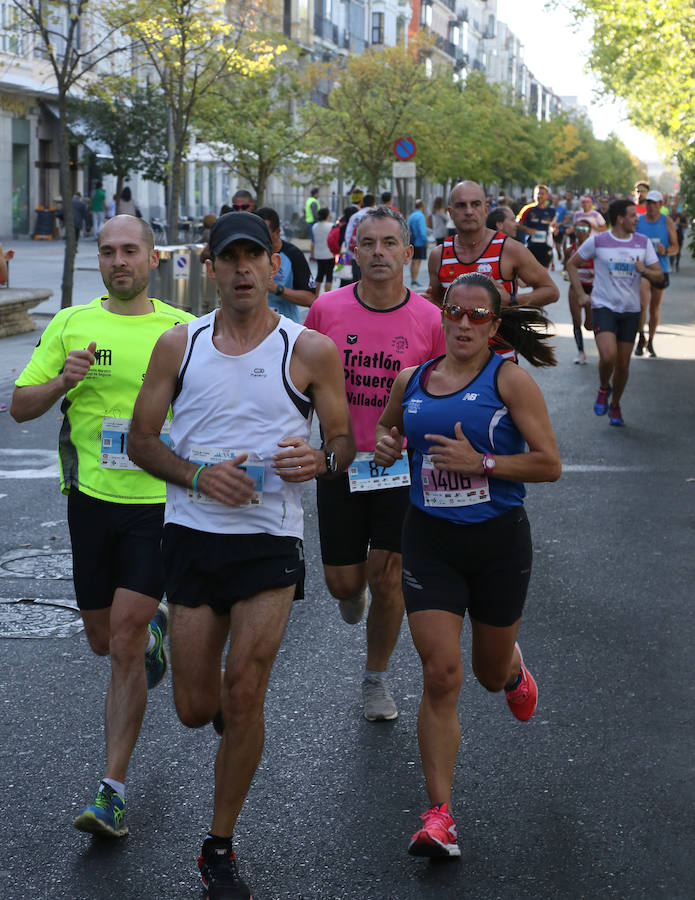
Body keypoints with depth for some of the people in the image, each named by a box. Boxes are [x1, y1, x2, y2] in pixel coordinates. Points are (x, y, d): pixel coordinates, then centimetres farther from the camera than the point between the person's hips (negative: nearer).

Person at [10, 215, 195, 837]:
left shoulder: (184, 331, 0)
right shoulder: (71, 325, 4)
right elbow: (21, 407, 5)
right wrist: (62, 381, -14)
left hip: (159, 503, -3)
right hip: (92, 499, 3)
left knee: (125, 646, -10)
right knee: (103, 641, 15)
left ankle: (113, 791, -2)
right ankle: (155, 630, 52)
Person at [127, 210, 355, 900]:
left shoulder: (311, 351, 0)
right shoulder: (179, 345, 4)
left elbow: (343, 442, 6)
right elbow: (141, 441, 7)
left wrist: (320, 459, -19)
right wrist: (199, 475, -12)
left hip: (270, 540, -2)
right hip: (193, 534, 2)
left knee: (243, 699, -5)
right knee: (196, 708, 6)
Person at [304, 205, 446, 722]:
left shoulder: (429, 320, -7)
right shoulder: (326, 310, -5)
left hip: (401, 466, -1)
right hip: (340, 462, 1)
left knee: (387, 579, 2)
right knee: (343, 581, 6)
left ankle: (377, 679, 23)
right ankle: (355, 591, 45)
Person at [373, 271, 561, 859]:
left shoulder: (509, 379, -8)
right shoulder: (412, 381, 4)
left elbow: (550, 464, -10)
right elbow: (387, 426, 24)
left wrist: (481, 463, -20)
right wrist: (386, 445, 1)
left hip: (498, 540, -2)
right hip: (429, 540, 2)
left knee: (490, 672, 16)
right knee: (440, 676, -8)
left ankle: (514, 669, 56)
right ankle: (440, 816, -4)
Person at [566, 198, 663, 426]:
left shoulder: (643, 242, 4)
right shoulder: (597, 241, -4)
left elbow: (659, 276, 6)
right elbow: (572, 264, 7)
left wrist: (644, 271, -17)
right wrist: (581, 294, -1)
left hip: (630, 310, 3)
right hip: (603, 307, -3)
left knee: (623, 364, 6)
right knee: (608, 356, -22)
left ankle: (615, 405, 28)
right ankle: (603, 388, 10)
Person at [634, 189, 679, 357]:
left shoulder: (667, 222, 2)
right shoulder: (638, 221, 3)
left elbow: (675, 247, 3)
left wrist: (665, 251, -18)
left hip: (660, 269, 1)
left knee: (655, 307, 7)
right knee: (642, 304, -15)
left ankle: (650, 341, 22)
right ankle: (641, 338, 2)